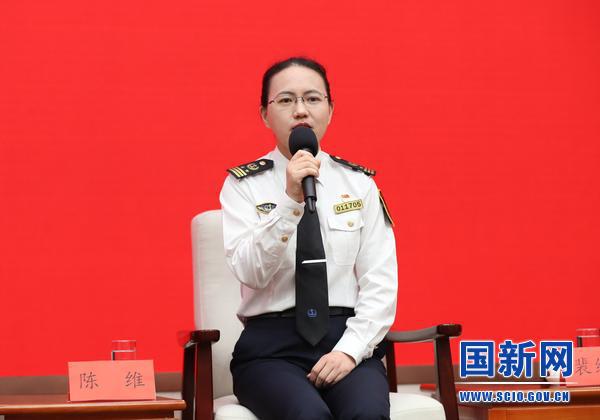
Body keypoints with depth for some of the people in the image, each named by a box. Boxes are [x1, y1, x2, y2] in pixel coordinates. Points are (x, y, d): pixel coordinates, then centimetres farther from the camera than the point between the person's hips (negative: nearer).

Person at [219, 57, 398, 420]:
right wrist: (290, 200, -19)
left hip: (346, 340, 1)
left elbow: (380, 282, 3)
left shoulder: (359, 183, 10)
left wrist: (351, 349, -11)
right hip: (272, 346, -1)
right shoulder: (245, 184, 5)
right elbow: (249, 272, -10)